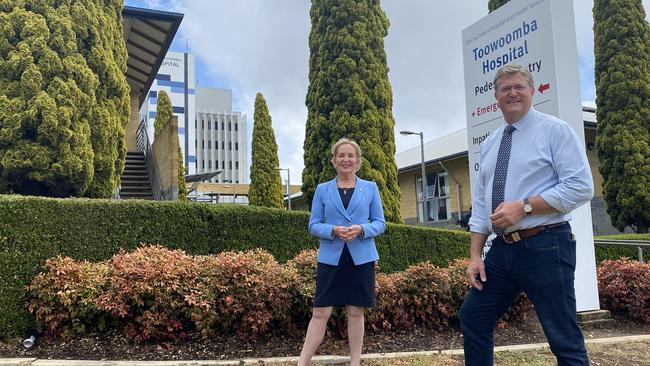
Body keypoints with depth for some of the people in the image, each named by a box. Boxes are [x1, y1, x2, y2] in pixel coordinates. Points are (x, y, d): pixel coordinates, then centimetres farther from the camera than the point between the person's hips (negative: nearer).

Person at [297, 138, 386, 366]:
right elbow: (313, 225, 4)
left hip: (361, 258, 0)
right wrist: (333, 230, -16)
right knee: (321, 313, -1)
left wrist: (361, 229, -15)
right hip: (330, 258, 0)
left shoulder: (370, 188, 6)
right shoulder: (322, 190, 7)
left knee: (355, 312, 7)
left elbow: (380, 223, 5)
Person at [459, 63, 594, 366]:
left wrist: (524, 206, -19)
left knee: (565, 341, 2)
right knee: (472, 319, 12)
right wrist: (475, 256, 6)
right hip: (502, 249, 6)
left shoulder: (554, 130, -3)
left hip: (545, 248, -6)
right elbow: (480, 205, 14)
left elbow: (581, 187, -13)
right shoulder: (489, 144, 15)